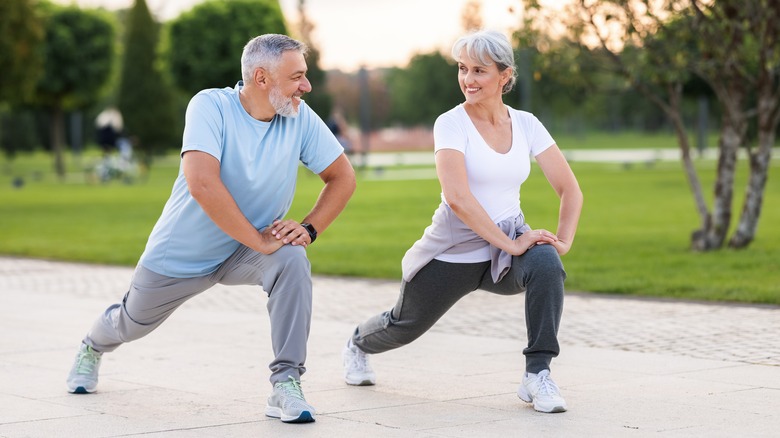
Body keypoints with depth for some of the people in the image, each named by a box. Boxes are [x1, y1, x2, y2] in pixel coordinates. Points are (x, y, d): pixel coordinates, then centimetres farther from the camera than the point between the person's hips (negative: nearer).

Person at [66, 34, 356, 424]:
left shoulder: (300, 117, -14)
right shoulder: (210, 106, -26)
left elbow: (342, 176, -3)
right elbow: (202, 183, -39)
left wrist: (309, 227, -19)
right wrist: (257, 240, -35)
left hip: (246, 254, 2)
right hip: (180, 253, -2)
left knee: (292, 261, -30)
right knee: (132, 323, 17)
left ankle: (286, 385, -25)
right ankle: (93, 348, 56)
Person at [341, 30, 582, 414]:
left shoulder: (526, 124, -2)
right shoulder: (451, 124, -16)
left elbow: (570, 188, 0)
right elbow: (457, 197, -29)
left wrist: (564, 240, -15)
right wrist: (510, 244, -32)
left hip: (508, 246, 2)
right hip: (452, 253, -2)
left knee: (546, 264, -32)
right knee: (405, 326, 18)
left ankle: (537, 375, -23)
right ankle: (358, 345, 56)